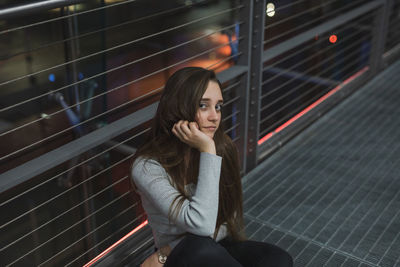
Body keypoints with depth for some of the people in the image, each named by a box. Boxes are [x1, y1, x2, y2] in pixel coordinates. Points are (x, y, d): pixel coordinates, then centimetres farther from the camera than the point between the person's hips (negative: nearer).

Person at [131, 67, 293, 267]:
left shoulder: (223, 148, -7)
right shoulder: (147, 167, -20)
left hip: (223, 247, 3)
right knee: (198, 247, -38)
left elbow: (229, 223, -4)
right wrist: (208, 151, -29)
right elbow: (202, 226, -29)